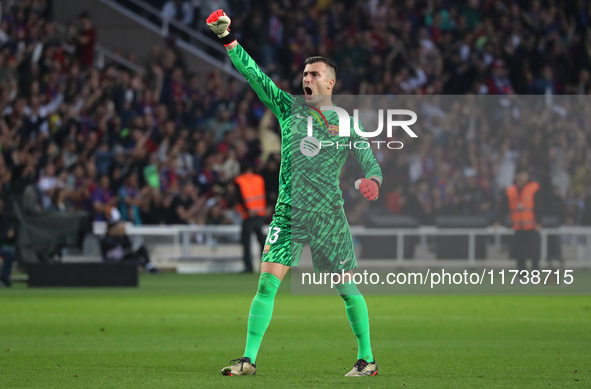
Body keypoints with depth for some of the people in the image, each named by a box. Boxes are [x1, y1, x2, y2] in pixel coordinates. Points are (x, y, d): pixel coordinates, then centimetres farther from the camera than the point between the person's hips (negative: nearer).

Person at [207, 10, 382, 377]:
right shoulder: (289, 107, 8)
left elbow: (370, 161, 4)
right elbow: (255, 75, 3)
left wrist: (373, 181, -20)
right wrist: (228, 40, -6)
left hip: (328, 215, -1)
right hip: (288, 212, 1)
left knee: (348, 288, -1)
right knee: (267, 282, -8)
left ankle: (367, 359, 12)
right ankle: (249, 359, -5)